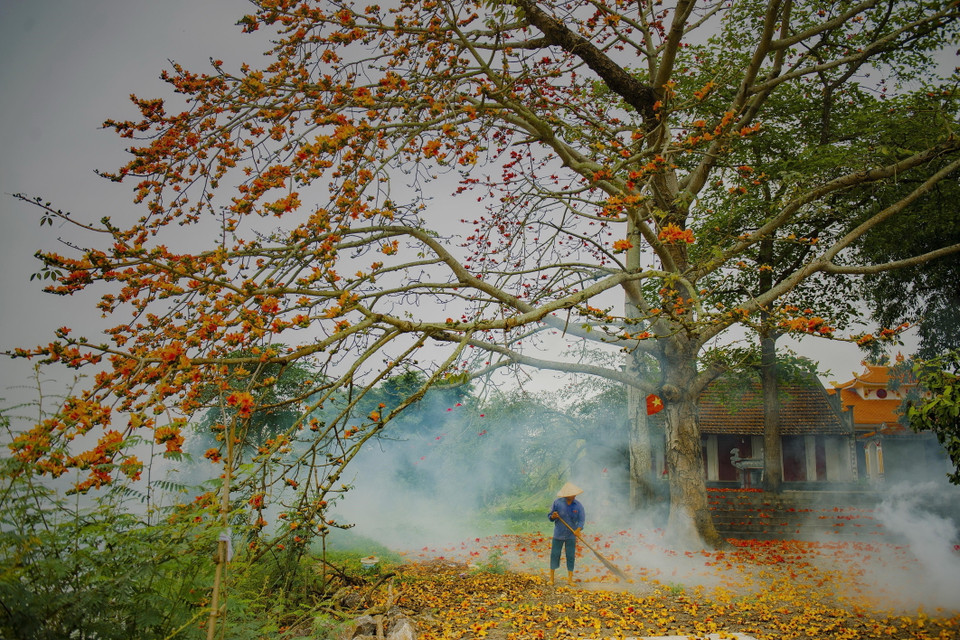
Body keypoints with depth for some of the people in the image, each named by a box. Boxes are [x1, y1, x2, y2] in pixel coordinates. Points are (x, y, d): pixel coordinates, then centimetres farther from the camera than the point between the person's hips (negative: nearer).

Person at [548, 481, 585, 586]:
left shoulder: (578, 505, -6)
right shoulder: (558, 502, -7)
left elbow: (581, 519, -9)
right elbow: (550, 515, 1)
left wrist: (578, 529, -27)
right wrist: (553, 516, -22)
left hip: (571, 535, 1)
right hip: (558, 534, -1)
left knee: (571, 556, 3)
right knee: (555, 555, 2)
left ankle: (570, 579, 13)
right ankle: (552, 578, 15)